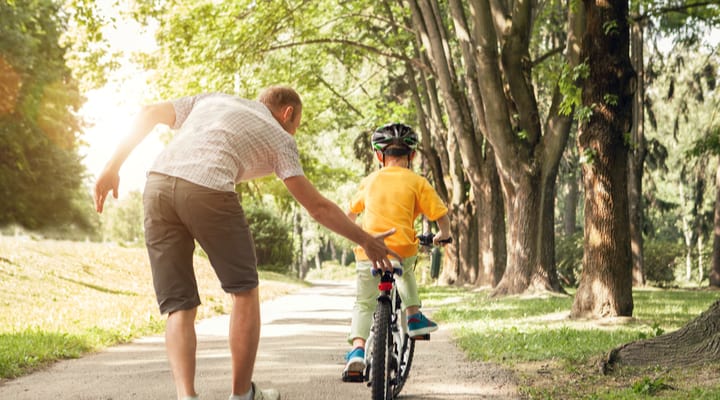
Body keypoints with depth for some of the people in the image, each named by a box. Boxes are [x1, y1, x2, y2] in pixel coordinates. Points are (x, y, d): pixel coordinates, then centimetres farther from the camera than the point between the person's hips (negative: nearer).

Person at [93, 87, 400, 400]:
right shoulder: (279, 139, 20)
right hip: (208, 190, -4)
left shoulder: (212, 100, 33)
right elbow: (317, 206, 15)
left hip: (157, 185, 4)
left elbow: (149, 115, 23)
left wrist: (113, 168, 22)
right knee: (244, 290, 15)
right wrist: (366, 241, 24)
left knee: (178, 307, 8)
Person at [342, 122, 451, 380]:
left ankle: (357, 349, -14)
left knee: (363, 304, 7)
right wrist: (442, 236, 23)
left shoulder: (369, 181, 12)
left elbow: (350, 214, 27)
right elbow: (442, 219, 2)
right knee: (405, 271, 35)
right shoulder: (417, 183, 3)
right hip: (403, 250, 0)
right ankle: (414, 317, 28)